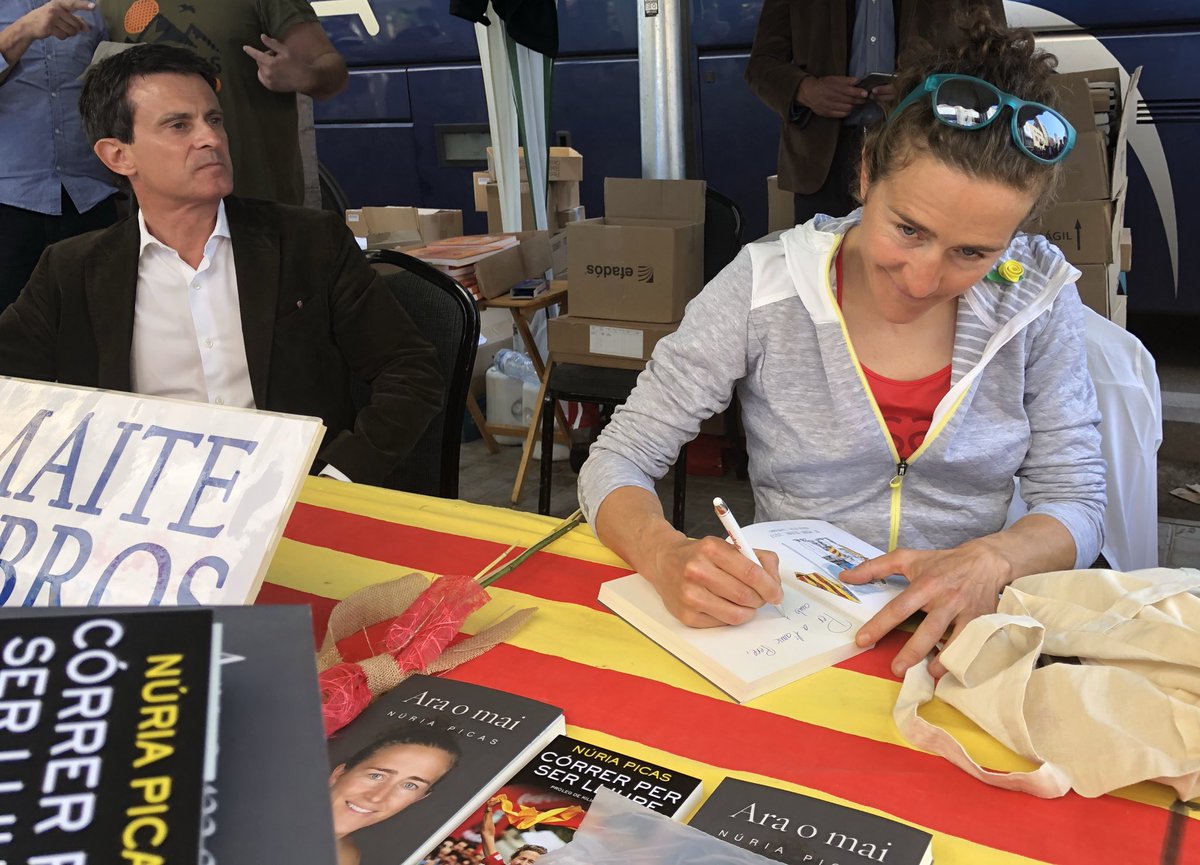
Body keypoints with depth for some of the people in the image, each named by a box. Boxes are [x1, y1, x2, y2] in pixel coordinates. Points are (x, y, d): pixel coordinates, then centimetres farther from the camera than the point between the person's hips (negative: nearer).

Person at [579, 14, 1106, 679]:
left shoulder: (1038, 296, -5)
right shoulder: (763, 288, -12)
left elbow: (1076, 500, 1)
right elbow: (615, 463, -9)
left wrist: (990, 561, -22)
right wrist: (667, 557, -31)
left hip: (957, 637, 2)